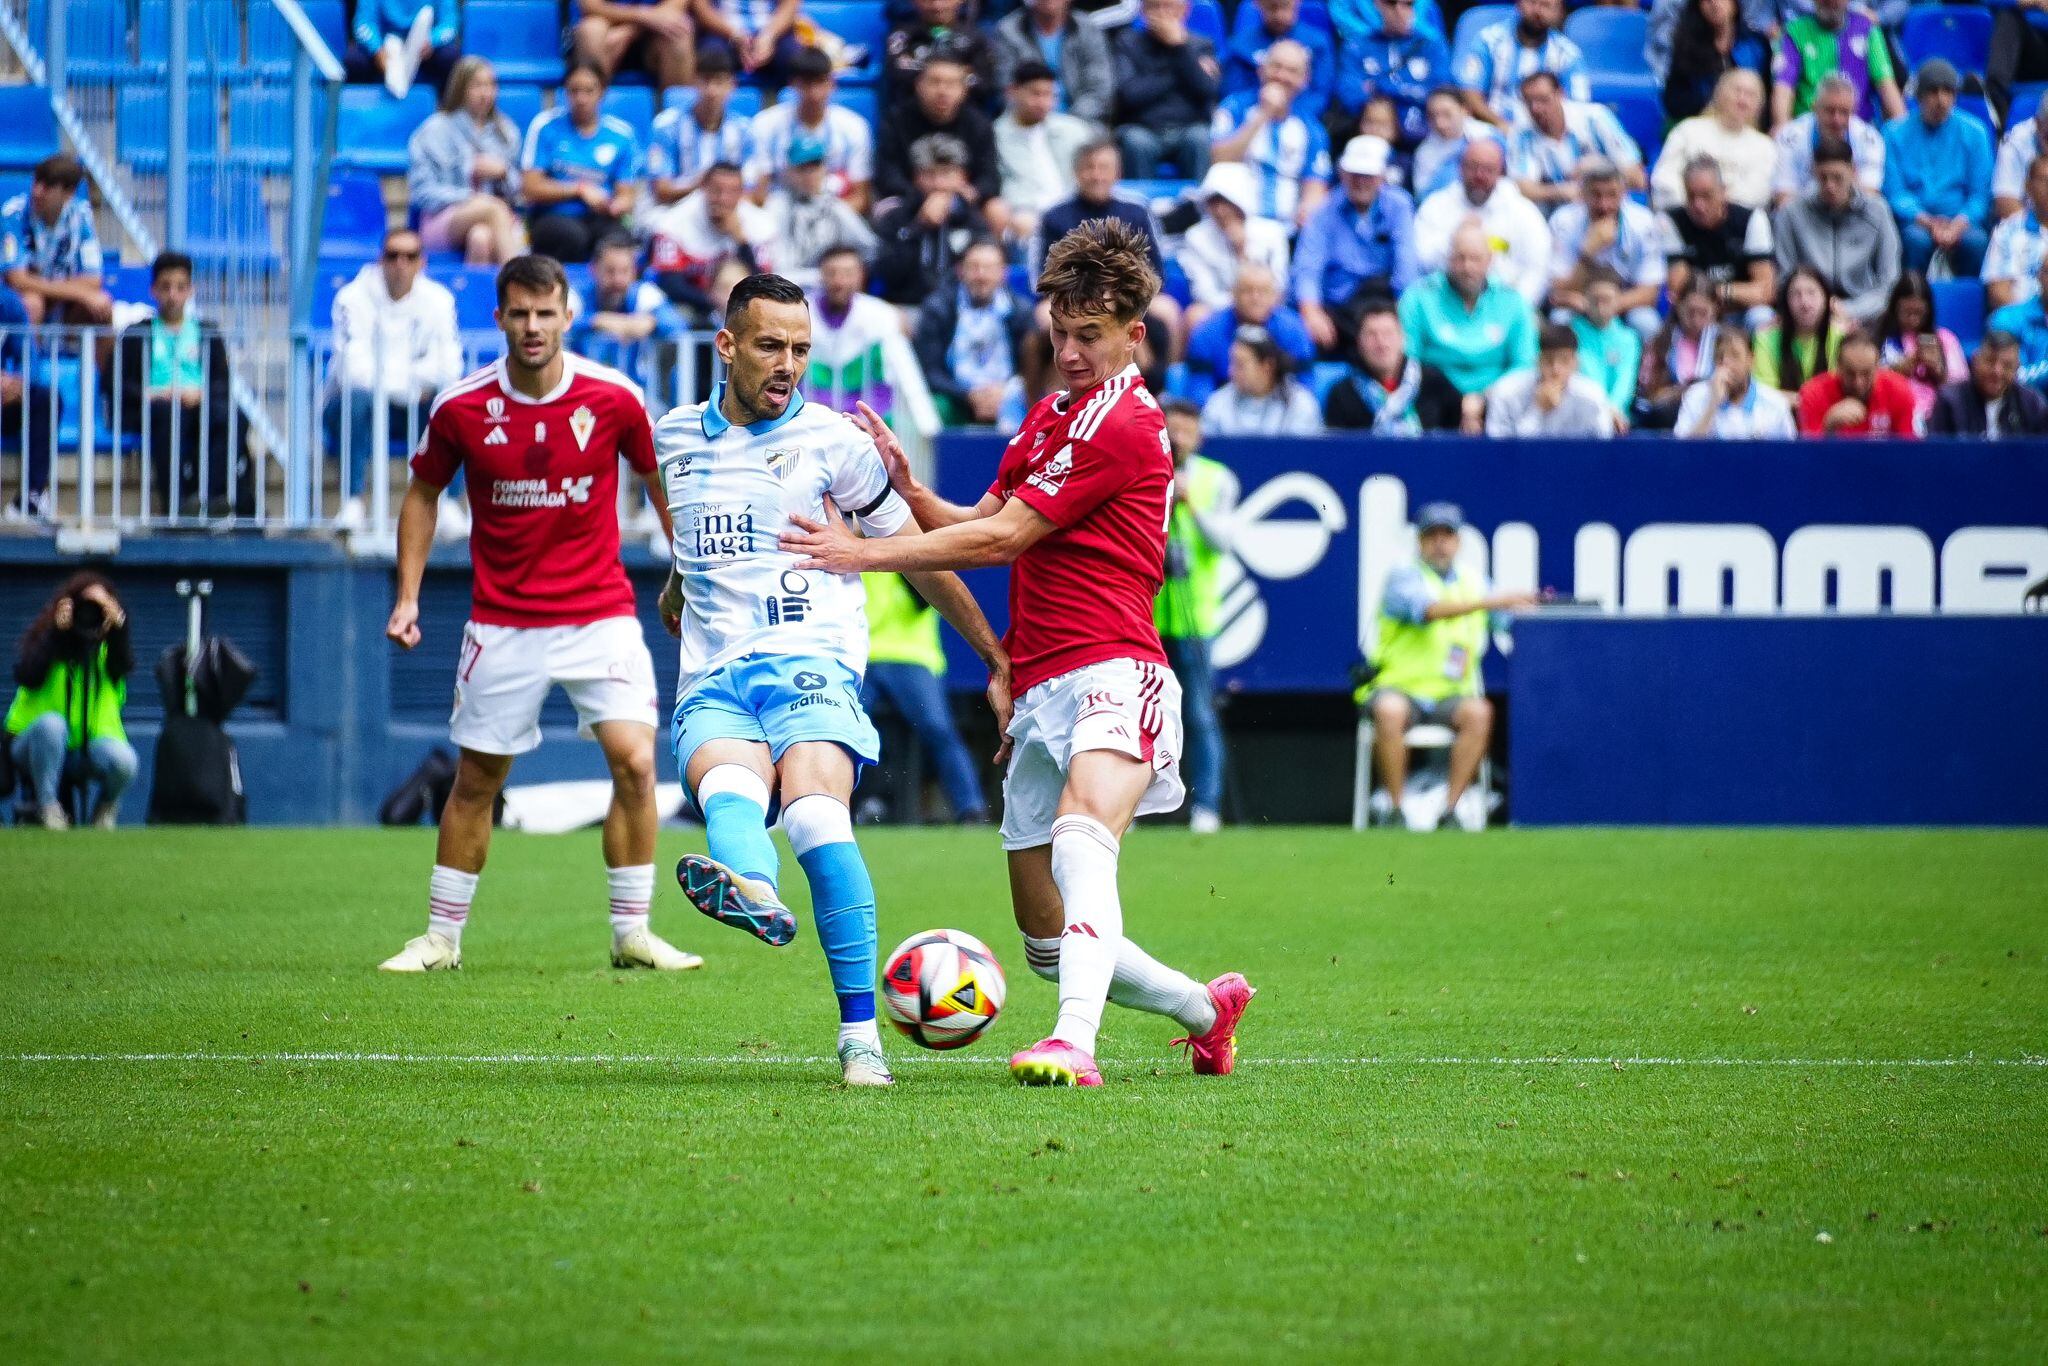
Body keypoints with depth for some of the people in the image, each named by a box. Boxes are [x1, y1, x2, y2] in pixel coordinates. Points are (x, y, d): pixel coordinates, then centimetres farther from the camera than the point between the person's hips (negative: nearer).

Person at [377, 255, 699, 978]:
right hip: (502, 619, 0)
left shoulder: (614, 398, -8)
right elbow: (423, 493, 8)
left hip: (601, 613, 0)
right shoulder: (461, 407, -7)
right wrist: (407, 595, 1)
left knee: (635, 760, -14)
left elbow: (661, 481, 7)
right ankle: (441, 937, 19)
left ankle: (631, 932, -2)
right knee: (476, 780, 6)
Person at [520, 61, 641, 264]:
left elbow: (626, 196, 7)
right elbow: (532, 188, -1)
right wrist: (580, 190, -10)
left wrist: (615, 206, -18)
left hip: (598, 218, 1)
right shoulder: (546, 125, 2)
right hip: (550, 218, -1)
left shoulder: (621, 134, 7)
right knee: (572, 235, -35)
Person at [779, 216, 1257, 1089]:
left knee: (1080, 839, -36)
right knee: (1049, 943, 10)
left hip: (1112, 673, -9)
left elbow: (1002, 539, -12)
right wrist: (907, 486, 2)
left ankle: (1075, 1045, -54)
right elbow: (977, 525, 22)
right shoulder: (1051, 414, 22)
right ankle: (1207, 1009, 33)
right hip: (1039, 691, 9)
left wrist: (864, 554, -10)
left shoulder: (1123, 424, -8)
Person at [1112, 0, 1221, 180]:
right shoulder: (1126, 42, 9)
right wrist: (1175, 76, -3)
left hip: (1189, 127, 1)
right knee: (1135, 141, -34)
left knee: (1200, 138, -32)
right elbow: (1127, 95, -7)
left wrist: (1179, 45, -7)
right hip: (1141, 129, -1)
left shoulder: (1200, 46, 13)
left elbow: (1206, 92, -5)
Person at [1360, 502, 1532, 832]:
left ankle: (1452, 804, -24)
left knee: (1479, 712, -29)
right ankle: (1396, 803, -25)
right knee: (1390, 711, -37)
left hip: (1450, 694, 4)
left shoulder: (1475, 583, 14)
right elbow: (1429, 609, -24)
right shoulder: (1404, 578, -2)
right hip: (1399, 689, -4)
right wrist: (1490, 601, -33)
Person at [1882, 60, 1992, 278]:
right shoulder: (1896, 133, 3)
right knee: (1917, 238, -35)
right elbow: (1894, 192, -1)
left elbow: (1980, 194, 4)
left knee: (1975, 240, -32)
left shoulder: (1973, 133, 7)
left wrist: (1958, 225, -16)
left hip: (1962, 221, 1)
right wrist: (1928, 223, -18)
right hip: (1913, 221, -1)